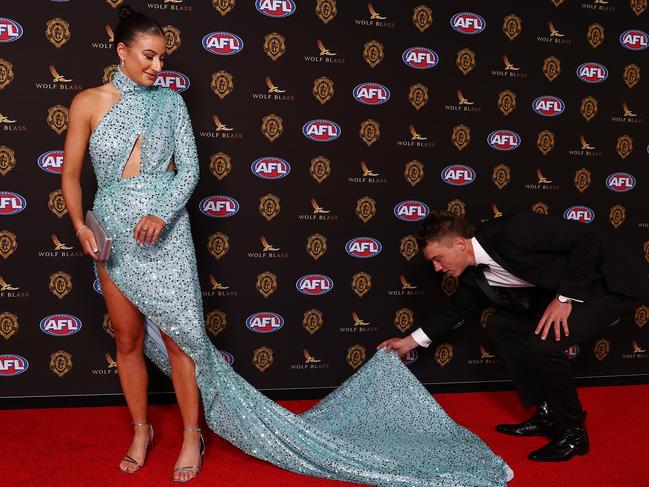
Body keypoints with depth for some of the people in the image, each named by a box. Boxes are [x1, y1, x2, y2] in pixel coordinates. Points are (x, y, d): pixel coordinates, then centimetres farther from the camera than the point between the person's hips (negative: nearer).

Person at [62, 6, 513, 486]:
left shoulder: (169, 101, 5)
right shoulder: (88, 103, 4)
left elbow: (188, 168, -1)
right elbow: (71, 174, 6)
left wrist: (162, 214, -17)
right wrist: (80, 226, -9)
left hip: (163, 232, -1)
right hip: (114, 232, 1)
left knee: (179, 335, 0)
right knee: (128, 339, 10)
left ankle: (192, 436, 15)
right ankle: (141, 430, 28)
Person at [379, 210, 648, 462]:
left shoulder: (513, 232, -29)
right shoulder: (474, 272, -2)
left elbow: (588, 235, -26)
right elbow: (456, 307, 15)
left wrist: (565, 297, -23)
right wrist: (412, 340, 16)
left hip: (612, 281, -9)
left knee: (542, 343, -24)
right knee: (501, 325, 4)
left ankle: (573, 432, -1)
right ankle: (547, 415, 13)